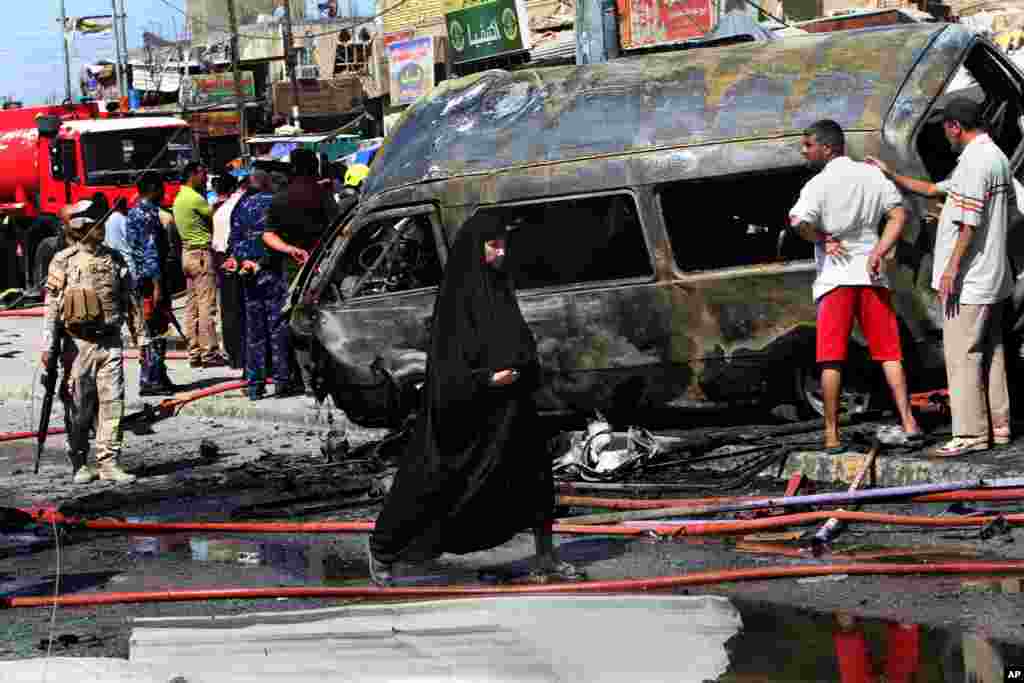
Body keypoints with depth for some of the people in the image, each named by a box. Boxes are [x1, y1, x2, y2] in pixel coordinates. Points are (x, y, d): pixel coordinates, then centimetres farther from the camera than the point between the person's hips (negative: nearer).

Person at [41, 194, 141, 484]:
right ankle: (80, 464, 16)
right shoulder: (64, 261, -3)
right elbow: (52, 305, -2)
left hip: (111, 342, 3)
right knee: (80, 406, 4)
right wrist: (48, 345, -5)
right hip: (79, 342, -3)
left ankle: (108, 463, 3)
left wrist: (138, 334, 10)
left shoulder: (114, 259, 7)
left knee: (112, 402, -2)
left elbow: (127, 300, 13)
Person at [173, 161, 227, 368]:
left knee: (193, 305, 10)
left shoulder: (179, 198, 15)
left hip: (188, 252, 10)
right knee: (207, 305, -8)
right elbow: (215, 216, -10)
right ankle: (209, 352, -8)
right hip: (201, 252, -10)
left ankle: (194, 352, 11)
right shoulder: (195, 198, -15)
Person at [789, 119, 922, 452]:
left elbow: (798, 222, -23)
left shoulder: (820, 183, -8)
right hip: (871, 274, 4)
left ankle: (832, 435, 1)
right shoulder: (873, 175, 9)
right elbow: (899, 215, 4)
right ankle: (908, 424, 0)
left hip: (835, 275, -4)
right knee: (888, 352, 8)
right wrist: (879, 252, -3)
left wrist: (822, 239, -6)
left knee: (831, 359, 1)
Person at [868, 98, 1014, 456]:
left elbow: (970, 223, -23)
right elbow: (935, 189, 23)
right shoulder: (996, 156, 15)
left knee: (962, 354, -6)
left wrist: (952, 267, -19)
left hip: (968, 278, -10)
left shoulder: (974, 162, -18)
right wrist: (892, 176, 26)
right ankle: (998, 425, 21)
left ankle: (970, 434, -6)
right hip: (993, 277, 10)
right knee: (990, 351, 15)